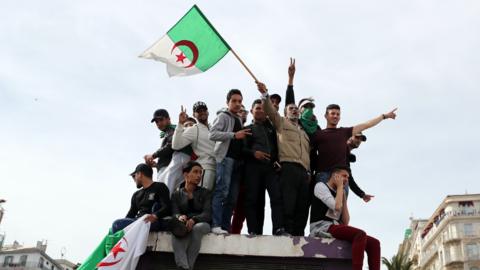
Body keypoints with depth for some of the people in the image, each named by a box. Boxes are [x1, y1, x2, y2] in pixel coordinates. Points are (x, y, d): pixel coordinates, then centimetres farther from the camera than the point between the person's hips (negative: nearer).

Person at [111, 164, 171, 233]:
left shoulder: (160, 187, 7)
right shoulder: (136, 195, 29)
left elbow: (167, 208, -7)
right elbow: (131, 214, 21)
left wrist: (155, 216, -27)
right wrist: (123, 224, 0)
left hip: (154, 223, -6)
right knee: (117, 223, -21)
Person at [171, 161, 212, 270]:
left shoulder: (205, 192, 9)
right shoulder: (176, 194, 12)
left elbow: (207, 214, -4)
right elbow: (175, 213, 1)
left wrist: (194, 220, -25)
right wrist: (180, 217, -25)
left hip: (202, 224, 0)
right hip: (184, 224, 0)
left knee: (197, 228, -37)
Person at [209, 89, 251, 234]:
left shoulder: (239, 120, 25)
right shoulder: (223, 116, 3)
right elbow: (212, 134, -12)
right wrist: (234, 135, -14)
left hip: (237, 160, 8)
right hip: (225, 158, -7)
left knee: (232, 196, 3)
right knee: (222, 191, -16)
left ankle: (226, 227, 5)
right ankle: (216, 225, -19)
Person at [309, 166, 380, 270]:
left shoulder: (337, 195, 25)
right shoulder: (321, 186, 5)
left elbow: (345, 223, 13)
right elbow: (337, 207, -14)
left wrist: (344, 197, 13)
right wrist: (340, 186, 1)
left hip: (336, 229, 7)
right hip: (322, 227, -7)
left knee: (374, 243, -9)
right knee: (360, 234, -30)